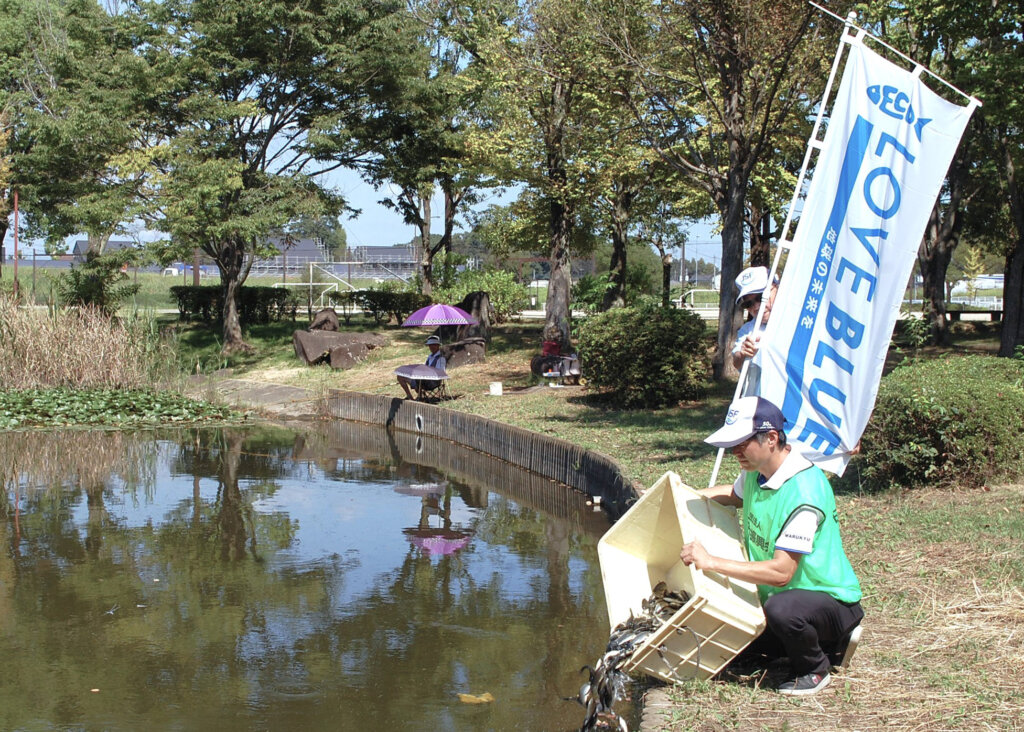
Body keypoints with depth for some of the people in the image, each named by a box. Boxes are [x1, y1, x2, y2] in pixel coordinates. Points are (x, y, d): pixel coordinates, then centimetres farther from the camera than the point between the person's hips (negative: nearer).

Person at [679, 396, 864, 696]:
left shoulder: (804, 492, -30)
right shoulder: (756, 472, -2)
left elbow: (781, 572, -33)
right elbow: (736, 494, 25)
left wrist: (711, 562, -32)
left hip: (832, 602, -9)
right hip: (788, 594, 9)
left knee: (781, 608, -39)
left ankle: (814, 668, -6)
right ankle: (826, 642, 20)